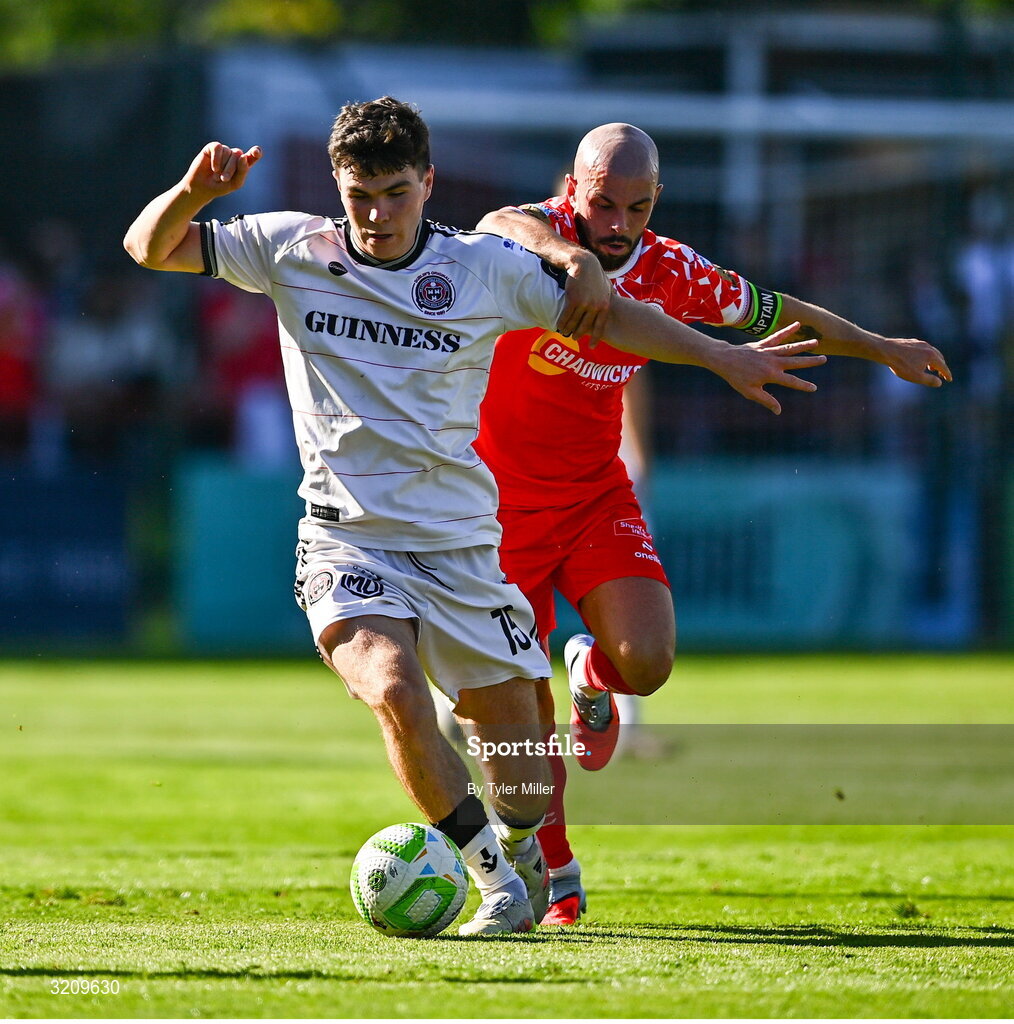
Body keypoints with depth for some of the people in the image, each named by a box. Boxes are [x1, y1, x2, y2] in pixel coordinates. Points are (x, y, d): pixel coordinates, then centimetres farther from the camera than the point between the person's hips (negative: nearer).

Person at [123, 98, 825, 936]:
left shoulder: (487, 267, -1)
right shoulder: (292, 252, 0)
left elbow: (604, 314, 11)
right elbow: (150, 248, 3)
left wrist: (725, 359, 8)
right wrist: (192, 192, -18)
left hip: (460, 543, 1)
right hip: (347, 542, -1)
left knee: (515, 733, 4)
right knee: (395, 692, -28)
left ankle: (521, 851, 38)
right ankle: (494, 875, -11)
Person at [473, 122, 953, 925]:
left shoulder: (670, 271, -4)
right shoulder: (546, 238, -18)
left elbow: (770, 311, 13)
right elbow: (503, 227, -44)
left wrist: (882, 349, 22)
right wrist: (574, 257, -65)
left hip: (597, 496, 3)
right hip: (502, 498, -3)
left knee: (646, 663, -20)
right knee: (522, 715, -2)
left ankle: (593, 677, 18)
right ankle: (557, 879, 19)